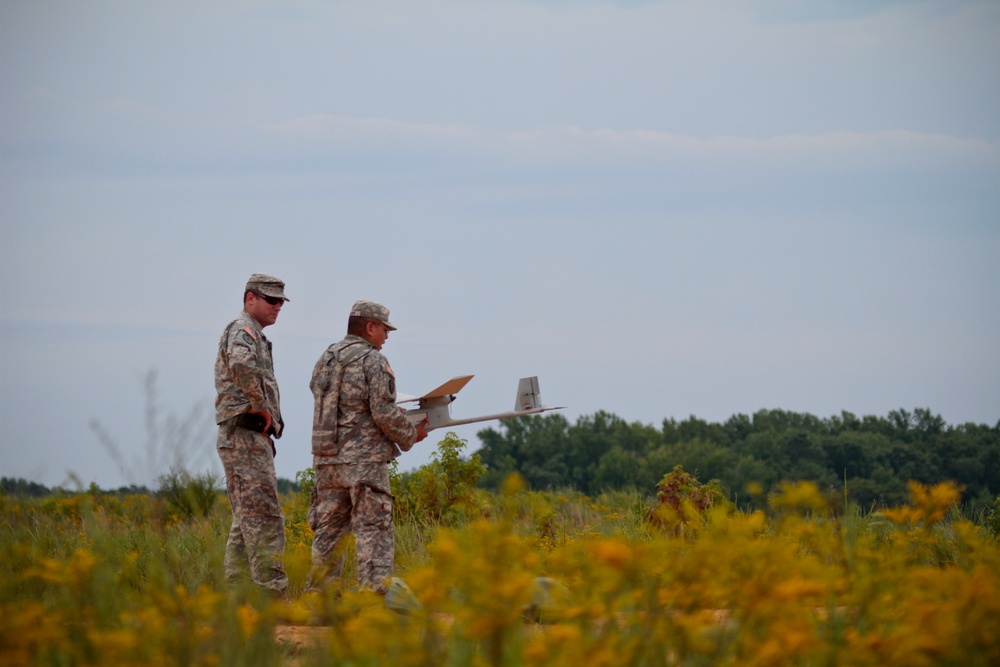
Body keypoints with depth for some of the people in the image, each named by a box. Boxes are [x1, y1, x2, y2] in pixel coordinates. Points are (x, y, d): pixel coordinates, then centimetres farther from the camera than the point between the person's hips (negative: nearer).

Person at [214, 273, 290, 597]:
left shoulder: (254, 335, 24)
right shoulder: (242, 330, -9)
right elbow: (241, 363, -33)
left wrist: (265, 413, 13)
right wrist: (261, 407, -23)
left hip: (252, 439, 11)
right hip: (245, 436, -11)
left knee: (247, 522, 11)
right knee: (264, 518, -14)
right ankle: (273, 595, -18)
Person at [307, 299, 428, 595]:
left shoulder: (325, 360, 15)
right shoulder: (373, 361, -8)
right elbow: (384, 413, -15)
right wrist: (410, 435, 3)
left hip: (326, 458, 7)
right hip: (364, 459, -7)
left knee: (328, 529, 11)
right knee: (373, 529, -7)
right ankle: (375, 590, -13)